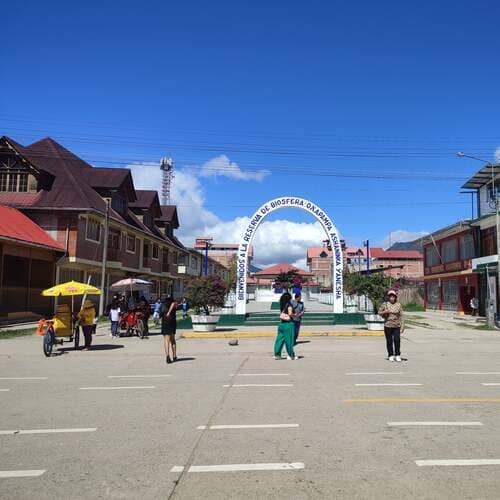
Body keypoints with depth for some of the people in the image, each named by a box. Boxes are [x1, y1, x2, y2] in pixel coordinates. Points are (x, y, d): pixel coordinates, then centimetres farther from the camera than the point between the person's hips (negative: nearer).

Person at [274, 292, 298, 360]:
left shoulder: (282, 305, 9)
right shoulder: (289, 305, -11)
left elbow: (281, 314, 8)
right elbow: (290, 314, -20)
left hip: (281, 323, 6)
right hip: (288, 323, -6)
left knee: (280, 339, 9)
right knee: (289, 339, 2)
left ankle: (277, 354, 11)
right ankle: (291, 355, 11)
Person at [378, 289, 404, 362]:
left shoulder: (398, 305, 5)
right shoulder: (385, 304, 2)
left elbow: (401, 315, 6)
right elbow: (379, 312, 7)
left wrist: (402, 326, 1)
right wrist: (385, 312, -13)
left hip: (396, 326, 0)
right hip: (387, 325, 0)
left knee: (397, 340, -6)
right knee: (389, 341, 4)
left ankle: (397, 355, 7)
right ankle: (391, 355, 14)